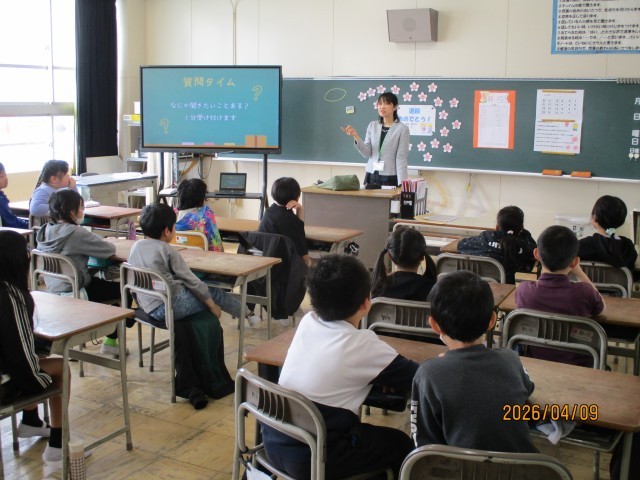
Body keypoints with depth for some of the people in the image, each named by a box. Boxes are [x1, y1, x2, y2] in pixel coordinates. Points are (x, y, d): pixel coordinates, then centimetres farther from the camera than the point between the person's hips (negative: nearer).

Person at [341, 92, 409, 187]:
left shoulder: (402, 129, -4)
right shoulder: (372, 126, 8)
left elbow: (401, 158, -8)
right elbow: (367, 153, 1)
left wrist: (401, 183, -16)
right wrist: (355, 136, -13)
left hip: (390, 178, -4)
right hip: (371, 176, 4)